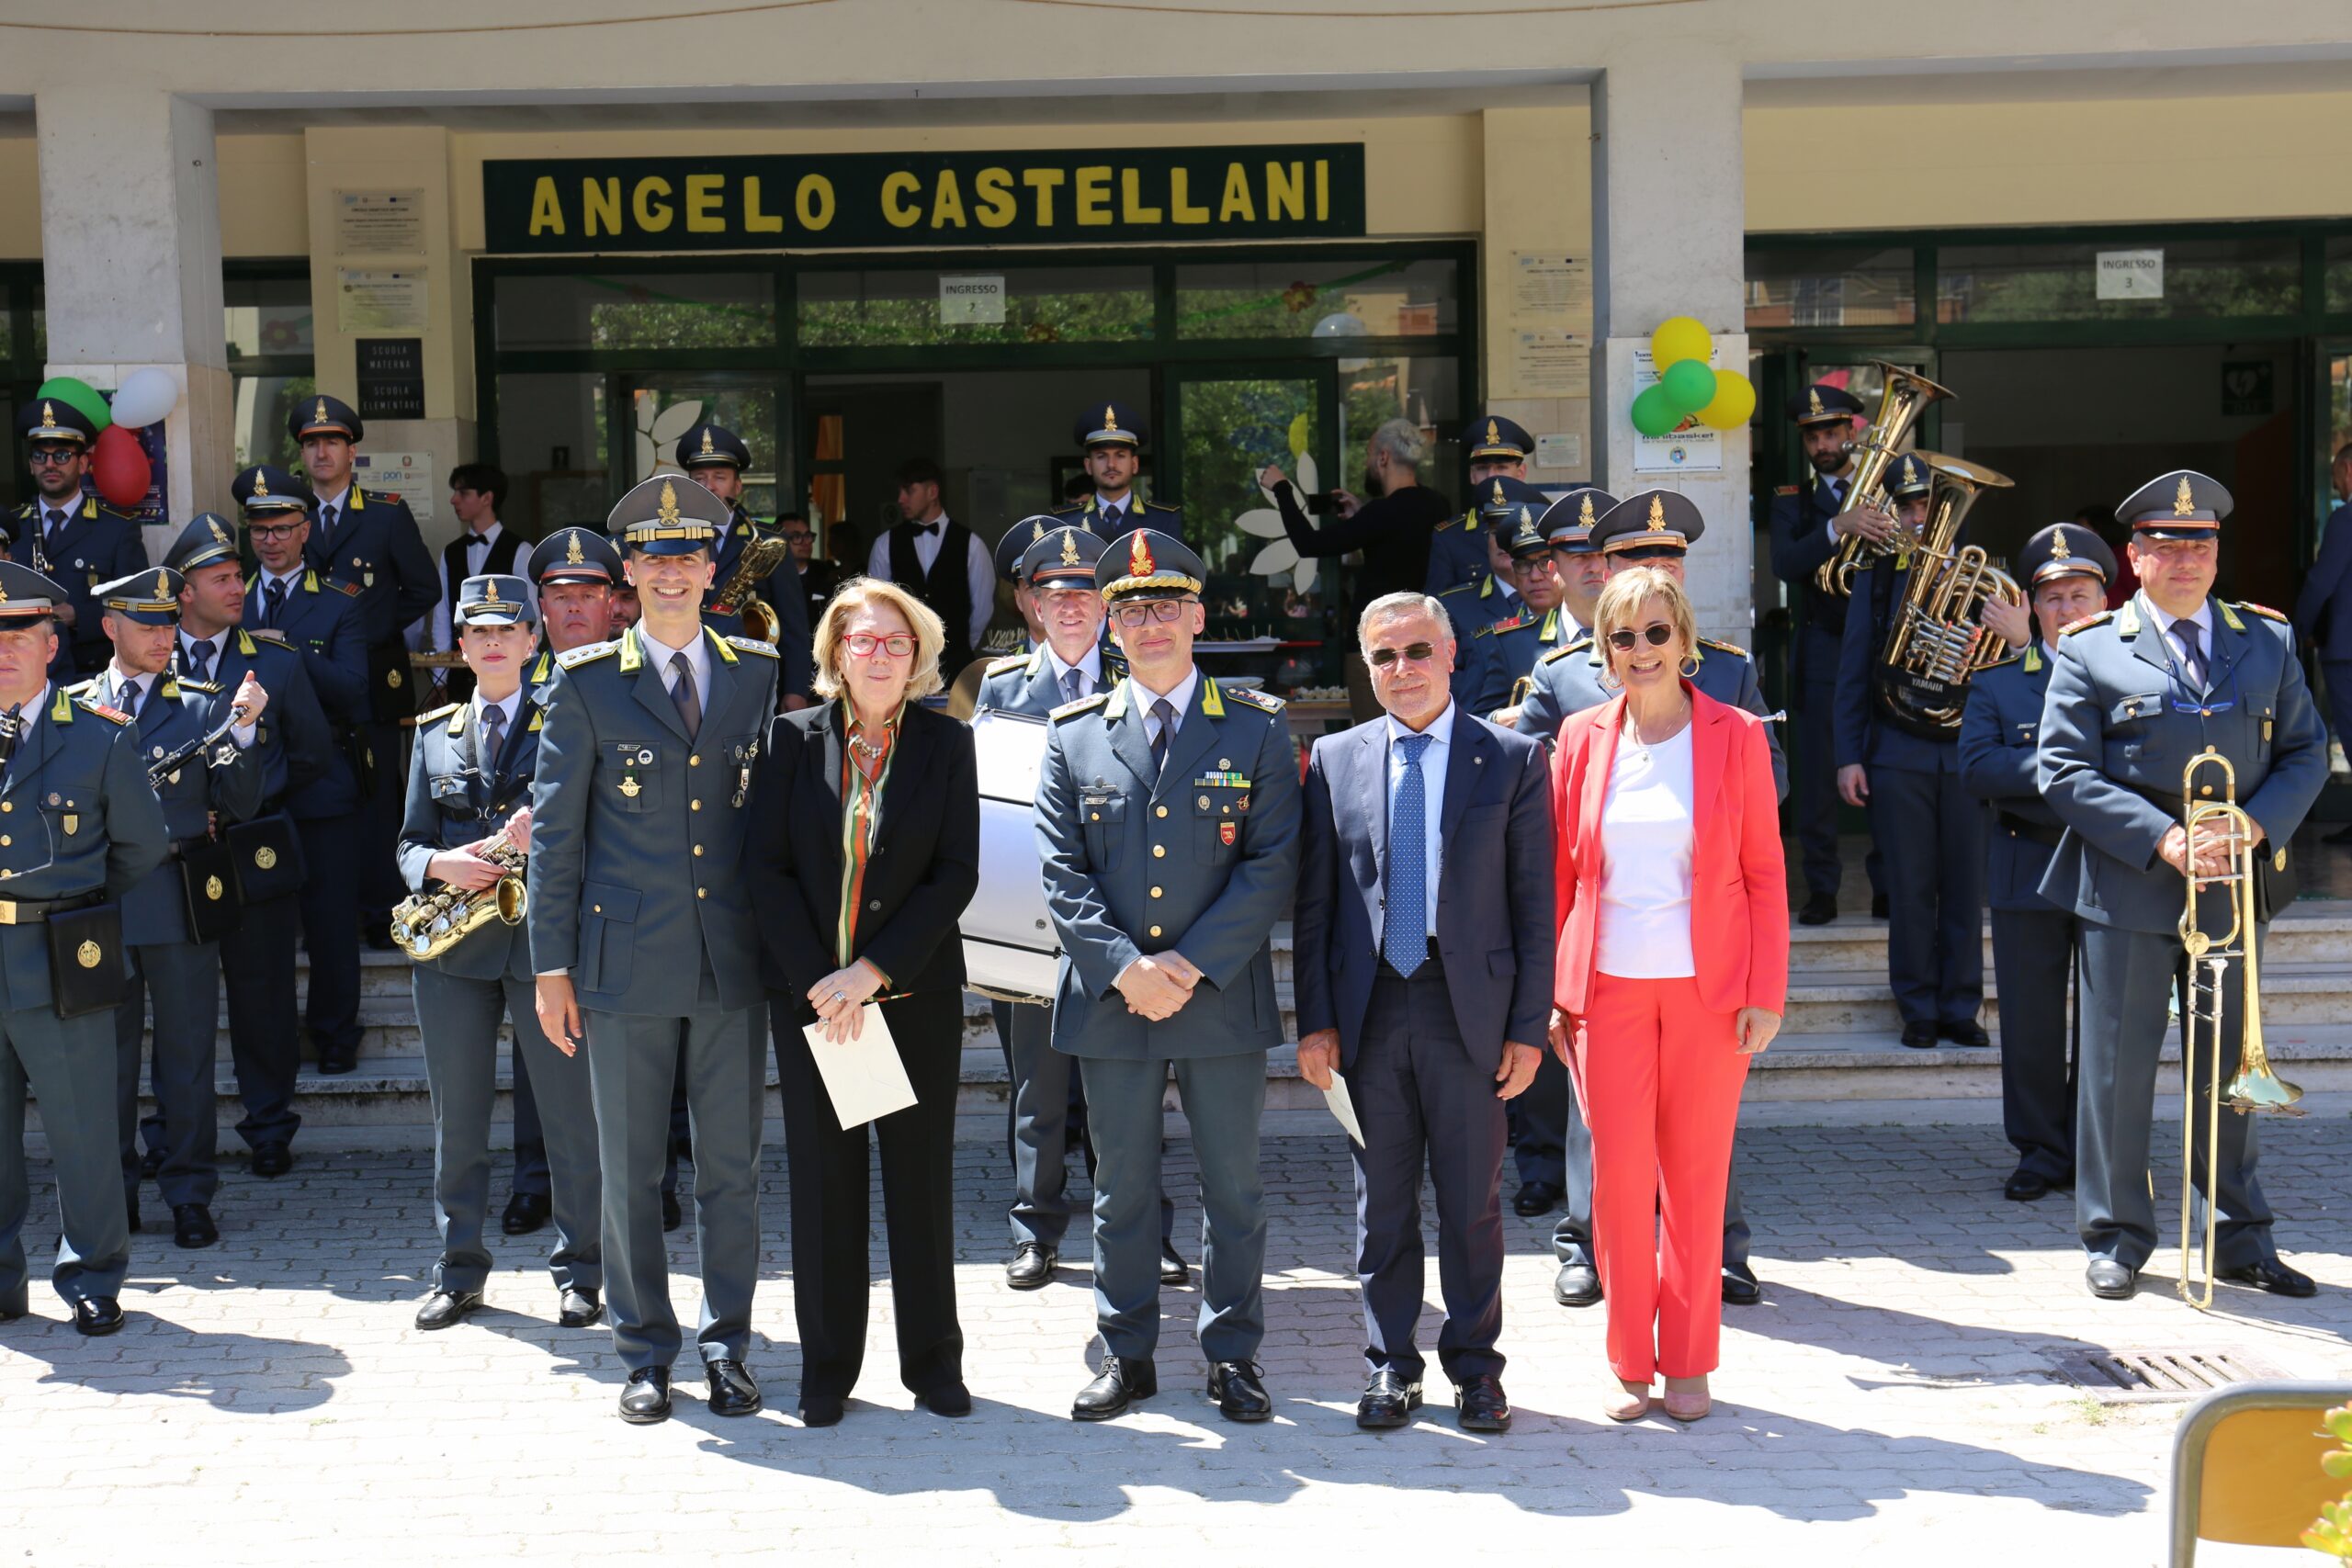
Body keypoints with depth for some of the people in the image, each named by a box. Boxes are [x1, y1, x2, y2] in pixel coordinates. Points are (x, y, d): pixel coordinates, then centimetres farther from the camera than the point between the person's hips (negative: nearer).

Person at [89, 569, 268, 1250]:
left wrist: (243, 731, -16)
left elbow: (240, 805, -3)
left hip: (181, 902, -1)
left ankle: (189, 1197, 12)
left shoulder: (200, 705, 5)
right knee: (107, 1057, 9)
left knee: (187, 1055, 4)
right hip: (100, 904, 1)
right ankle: (113, 1194, 21)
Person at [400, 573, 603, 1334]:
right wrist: (440, 864, -9)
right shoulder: (434, 733, 15)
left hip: (544, 938, -3)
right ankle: (459, 1272, 18)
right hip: (452, 950, 3)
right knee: (457, 1118, 7)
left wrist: (544, 830, -20)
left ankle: (580, 1272, 11)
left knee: (572, 1115, 0)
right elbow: (411, 841, 13)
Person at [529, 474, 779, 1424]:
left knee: (732, 1166, 7)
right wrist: (552, 964, -2)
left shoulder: (758, 674, 8)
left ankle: (727, 1346, 20)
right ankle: (645, 1353, 19)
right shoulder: (585, 683, 1)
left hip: (733, 960, 2)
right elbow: (554, 829, 2)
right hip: (627, 960, -2)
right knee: (629, 1169, 6)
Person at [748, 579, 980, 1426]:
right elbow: (768, 865, -1)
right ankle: (827, 1367, 15)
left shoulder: (947, 743, 1)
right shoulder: (794, 739, 2)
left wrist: (875, 970, -12)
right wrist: (818, 981, -10)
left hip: (916, 991, 0)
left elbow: (956, 873, -4)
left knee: (922, 1172, 5)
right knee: (823, 1175, 4)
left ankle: (933, 1359, 17)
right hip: (811, 993, 0)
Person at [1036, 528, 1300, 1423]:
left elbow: (1274, 864, -4)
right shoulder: (1073, 734, 7)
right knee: (1121, 1188, 10)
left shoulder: (1257, 728, 2)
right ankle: (1127, 1355, 22)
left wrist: (1194, 963, -13)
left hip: (1224, 1000, -1)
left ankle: (1233, 1355, 20)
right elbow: (1061, 871, 2)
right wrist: (1124, 966, -11)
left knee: (1233, 1187, 7)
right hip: (1109, 1003, 1)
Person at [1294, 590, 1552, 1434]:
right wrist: (1314, 1019, 0)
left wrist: (1529, 1026, -5)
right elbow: (1314, 902, 7)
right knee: (1382, 1199, 9)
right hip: (1368, 1008, 2)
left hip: (1470, 1007, -1)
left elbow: (1535, 903, 0)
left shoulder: (1512, 759, 0)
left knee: (1473, 1199, 7)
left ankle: (1474, 1362, 21)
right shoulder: (1335, 760, 6)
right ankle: (1391, 1363, 21)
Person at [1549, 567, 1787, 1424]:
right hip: (1609, 988, 1)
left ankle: (1688, 1361, 18)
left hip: (1709, 989, -1)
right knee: (1620, 1175, 0)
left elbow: (1765, 871, 2)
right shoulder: (1583, 737, 5)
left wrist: (1766, 991, -3)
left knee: (1697, 1176, 5)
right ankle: (1630, 1363, 14)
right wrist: (1552, 991, 6)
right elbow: (1560, 870, 9)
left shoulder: (1736, 736, 1)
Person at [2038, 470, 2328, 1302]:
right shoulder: (2090, 651, -1)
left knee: (2230, 1064, 10)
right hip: (2128, 891, -3)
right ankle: (2116, 1236, 15)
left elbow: (2306, 752, 9)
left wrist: (2253, 828, -9)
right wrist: (2163, 840, -16)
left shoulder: (2268, 641, 10)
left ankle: (2241, 1238, 22)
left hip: (2232, 888, 3)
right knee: (2117, 1065, 2)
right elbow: (2063, 771, -6)